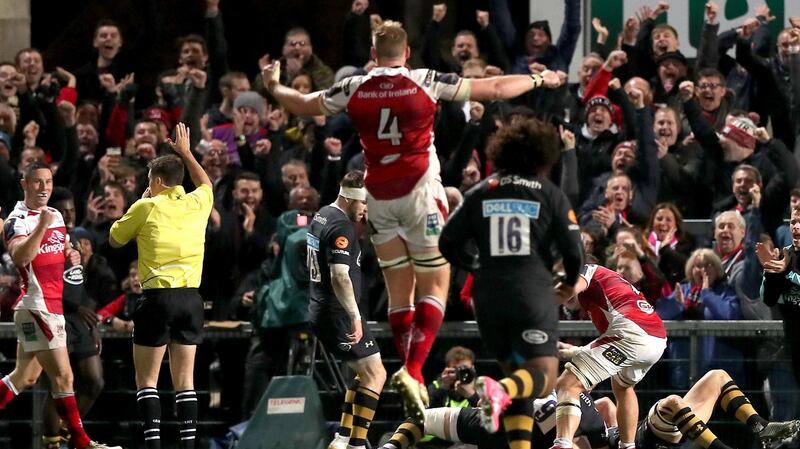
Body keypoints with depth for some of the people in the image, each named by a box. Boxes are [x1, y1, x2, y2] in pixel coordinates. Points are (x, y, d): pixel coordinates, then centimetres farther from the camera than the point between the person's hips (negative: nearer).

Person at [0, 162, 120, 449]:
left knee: (25, 377, 13)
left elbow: (63, 250, 32)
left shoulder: (56, 216, 15)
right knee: (62, 376, -9)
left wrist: (72, 255, 9)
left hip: (53, 305, 9)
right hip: (37, 305, -9)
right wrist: (41, 226, -37)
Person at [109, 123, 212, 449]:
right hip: (190, 297, 4)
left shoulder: (146, 207, -4)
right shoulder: (197, 204, 7)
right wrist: (185, 153, 42)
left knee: (147, 379, 2)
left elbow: (115, 239, 12)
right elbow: (206, 183, 33)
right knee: (184, 380, 7)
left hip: (158, 297, -4)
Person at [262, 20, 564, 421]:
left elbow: (301, 105, 12)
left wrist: (273, 86, 32)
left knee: (399, 291, 12)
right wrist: (539, 80, 14)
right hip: (419, 192, -3)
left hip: (378, 196, 3)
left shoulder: (354, 89, -1)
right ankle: (413, 369, -17)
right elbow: (493, 89, -1)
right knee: (435, 287, 0)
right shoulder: (426, 82, -7)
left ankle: (412, 373, 7)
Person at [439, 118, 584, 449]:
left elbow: (447, 242, 5)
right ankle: (500, 390, -35)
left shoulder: (481, 192, 8)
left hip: (488, 297, 4)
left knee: (515, 369, 18)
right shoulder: (550, 195, 1)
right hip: (532, 294, -4)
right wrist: (570, 282, 19)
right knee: (544, 377, -3)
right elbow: (574, 252, -2)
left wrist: (471, 268, 23)